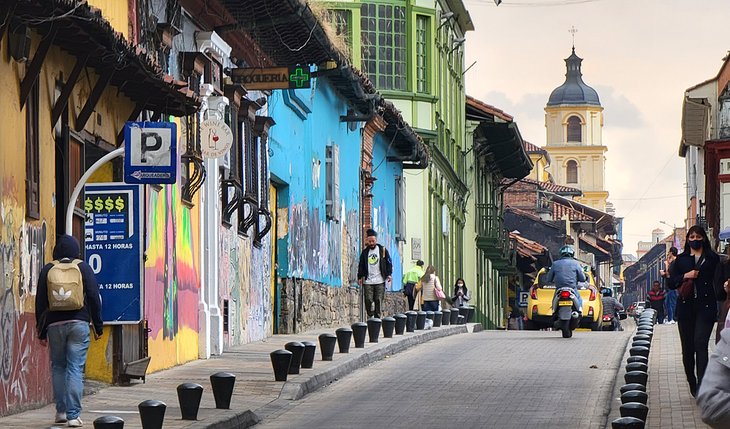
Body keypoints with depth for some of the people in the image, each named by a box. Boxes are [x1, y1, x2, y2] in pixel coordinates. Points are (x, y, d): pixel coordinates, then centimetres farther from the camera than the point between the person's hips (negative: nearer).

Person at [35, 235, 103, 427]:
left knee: (58, 366, 15)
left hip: (54, 324, 1)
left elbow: (40, 302, 7)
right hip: (79, 323, -1)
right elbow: (94, 297, 0)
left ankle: (61, 411, 14)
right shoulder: (83, 268, 3)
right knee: (76, 368, -3)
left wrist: (41, 331, 12)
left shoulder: (47, 270, 6)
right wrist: (98, 326, 7)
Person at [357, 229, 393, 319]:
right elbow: (361, 265, 16)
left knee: (379, 300, -3)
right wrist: (360, 277, 8)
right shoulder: (365, 252, 11)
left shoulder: (383, 250, 5)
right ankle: (370, 316, 4)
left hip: (380, 281, -1)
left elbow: (389, 263, 6)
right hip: (368, 281, 1)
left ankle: (377, 317, 2)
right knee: (368, 300, -7)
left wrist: (389, 274, -5)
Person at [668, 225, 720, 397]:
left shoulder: (712, 258, 7)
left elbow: (719, 281, 11)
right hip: (685, 307, 3)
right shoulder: (681, 260, 13)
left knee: (700, 344, -16)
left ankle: (702, 386, -20)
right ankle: (692, 383, 21)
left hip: (705, 307, -3)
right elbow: (671, 283, 8)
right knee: (687, 347, 7)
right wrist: (685, 276, -6)